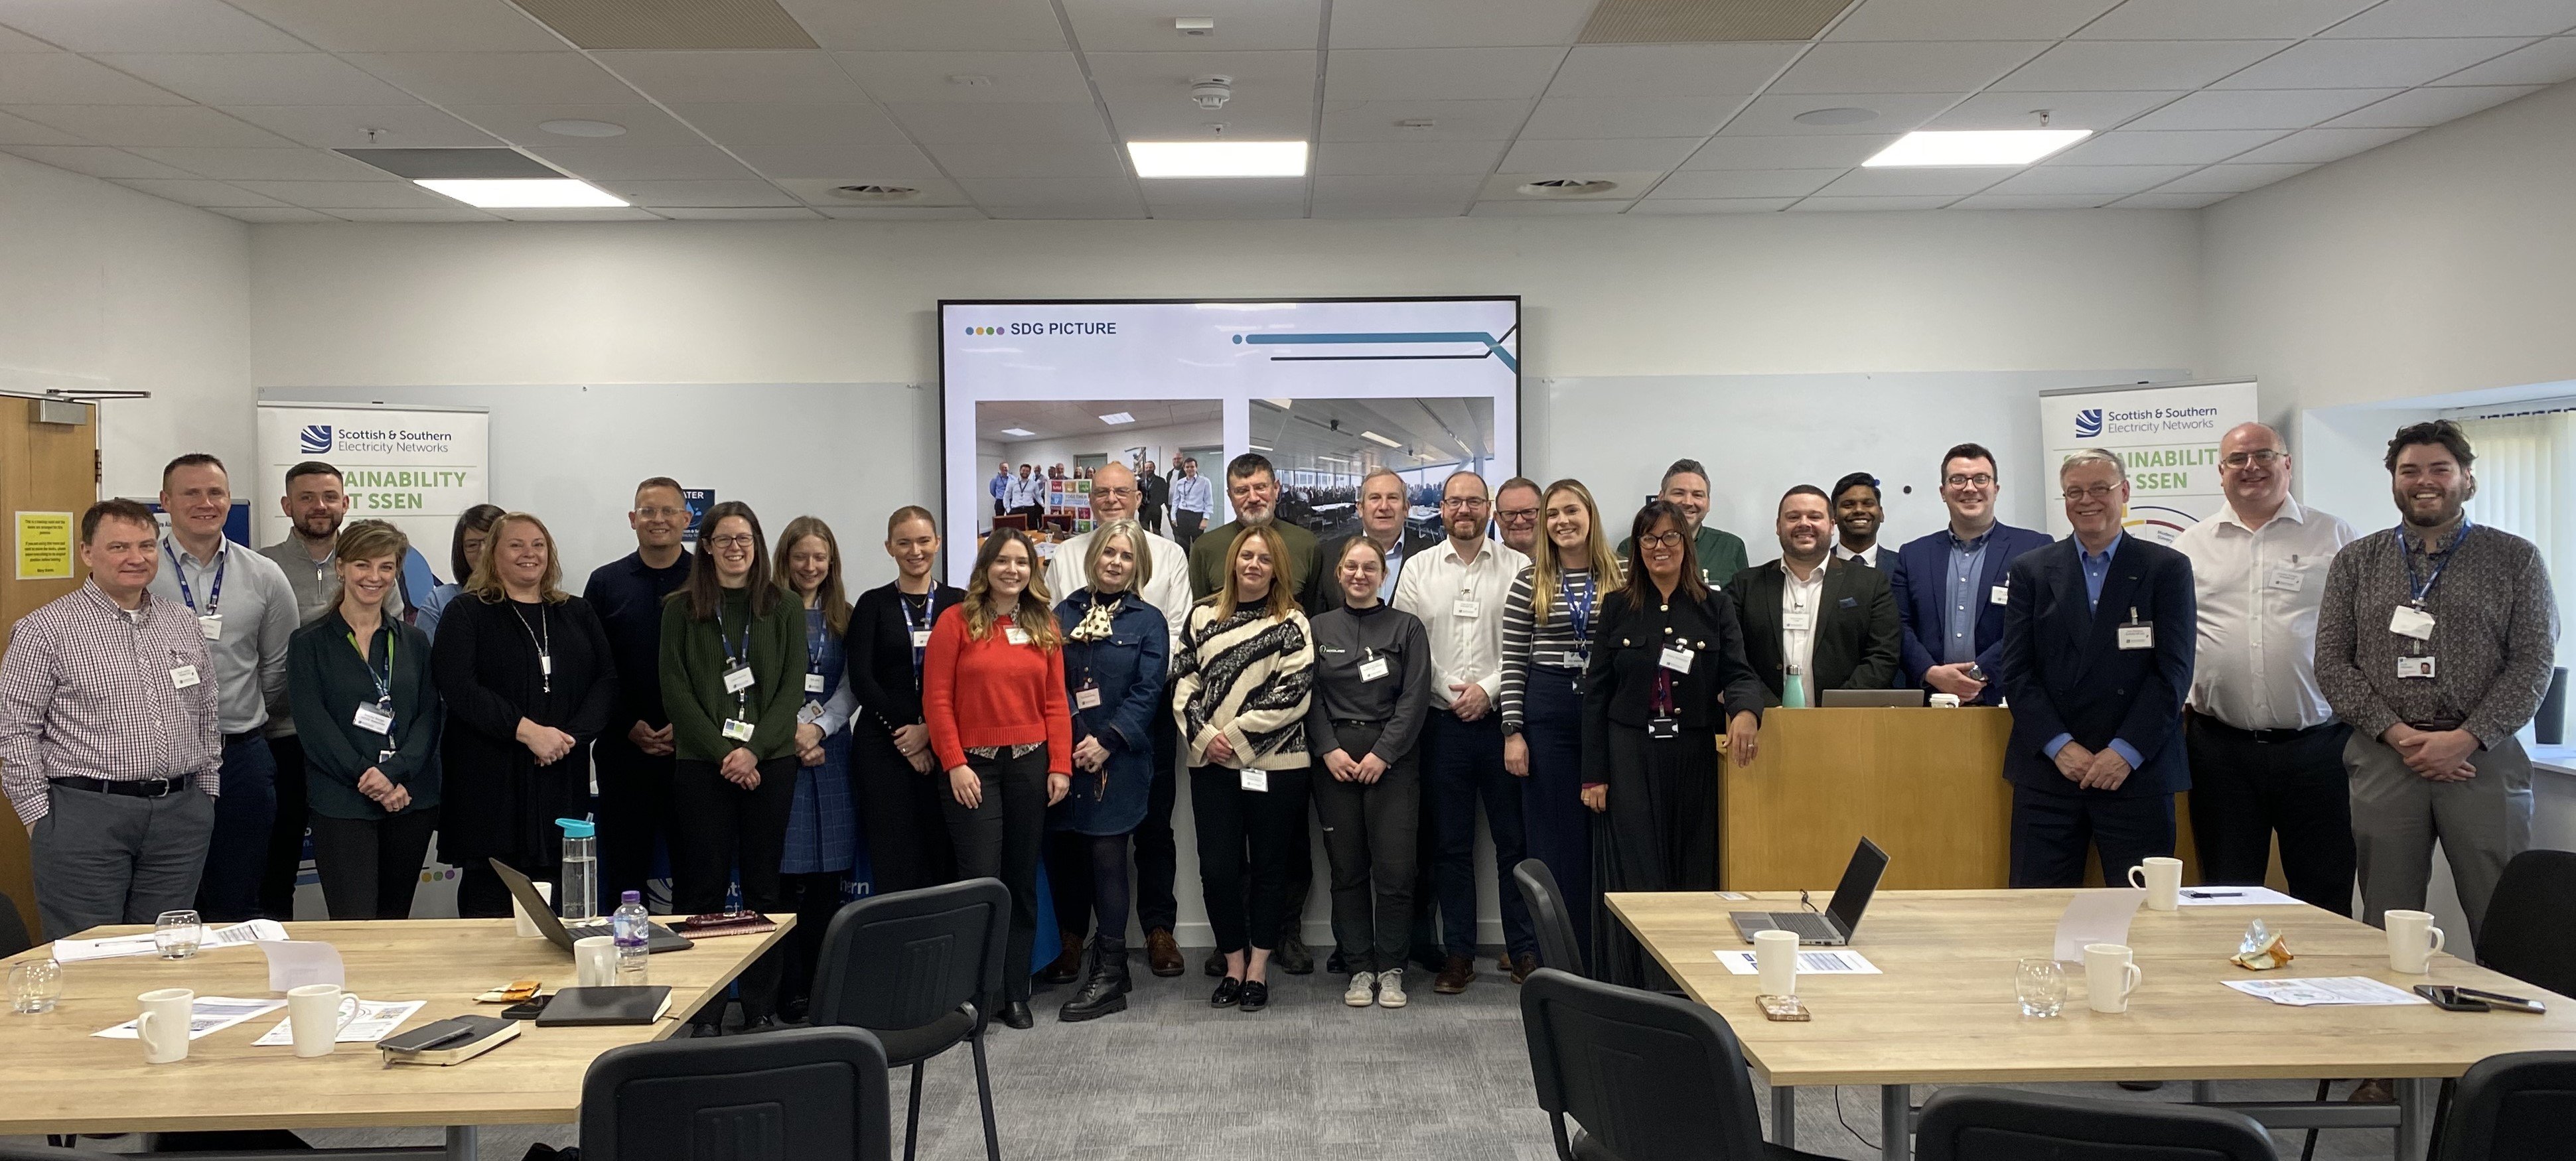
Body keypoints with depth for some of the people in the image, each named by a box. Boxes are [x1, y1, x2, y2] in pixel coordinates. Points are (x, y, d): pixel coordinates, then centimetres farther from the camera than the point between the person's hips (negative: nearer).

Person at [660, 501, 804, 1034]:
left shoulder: (783, 609, 8)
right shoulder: (681, 609, 6)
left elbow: (792, 688, 2)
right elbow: (676, 690, 0)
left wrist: (755, 749, -11)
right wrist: (721, 752, -10)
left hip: (769, 764, 1)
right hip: (701, 764, -1)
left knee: (763, 885, 4)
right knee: (703, 885, 0)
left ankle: (762, 1007, 10)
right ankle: (703, 1011, 7)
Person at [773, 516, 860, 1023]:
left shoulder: (844, 617, 13)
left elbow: (852, 687, 6)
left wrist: (818, 727, -9)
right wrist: (794, 733, -11)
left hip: (831, 749, 4)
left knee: (827, 876, 4)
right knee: (789, 873, -6)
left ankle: (821, 985, 11)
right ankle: (790, 990, 1)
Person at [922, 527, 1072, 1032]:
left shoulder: (1044, 627, 9)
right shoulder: (957, 621, -1)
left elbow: (1056, 703, 7)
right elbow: (937, 699, -4)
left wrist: (1060, 766, -1)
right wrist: (955, 764, -10)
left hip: (1030, 764, 3)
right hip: (974, 766, -3)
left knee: (1022, 881, 8)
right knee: (980, 880, -6)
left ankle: (1015, 994, 17)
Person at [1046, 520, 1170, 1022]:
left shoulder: (1148, 621, 4)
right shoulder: (1064, 613, 10)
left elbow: (1147, 693, -4)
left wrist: (1107, 742, -13)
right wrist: (1068, 744, -6)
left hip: (1119, 760, -3)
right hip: (1065, 756, 3)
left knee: (1107, 857, -4)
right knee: (1063, 853, 2)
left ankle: (1109, 977, 2)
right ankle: (1073, 949, 16)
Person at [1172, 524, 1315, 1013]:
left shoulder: (1292, 623, -1)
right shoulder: (1202, 616, 9)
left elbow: (1292, 694, -9)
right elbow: (1184, 680, 5)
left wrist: (1237, 736, -12)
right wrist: (1203, 734, -10)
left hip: (1275, 762, -2)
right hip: (1212, 763, 2)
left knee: (1269, 866, 7)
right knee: (1217, 867, 2)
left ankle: (1258, 968, 18)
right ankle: (1233, 964, 18)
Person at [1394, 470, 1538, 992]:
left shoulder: (1518, 568, 1)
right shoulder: (1419, 570, 6)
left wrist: (1489, 689, -11)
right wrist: (1448, 695, -6)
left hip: (1502, 720, -1)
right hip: (1442, 725, 1)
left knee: (1515, 840, 5)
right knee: (1450, 845, 8)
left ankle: (1523, 950, 16)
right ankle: (1458, 954, 17)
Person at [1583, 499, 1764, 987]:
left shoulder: (1715, 607, 7)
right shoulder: (1617, 607, 6)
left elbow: (1739, 673, -2)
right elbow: (1596, 693, 5)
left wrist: (1745, 710, -27)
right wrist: (1594, 773, -1)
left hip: (1695, 758, 1)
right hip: (1631, 757, -1)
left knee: (1694, 874, 3)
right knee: (1635, 877, -1)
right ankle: (1634, 995, 5)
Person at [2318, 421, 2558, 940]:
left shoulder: (2515, 559, 6)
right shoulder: (2356, 562, 9)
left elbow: (2533, 663, 0)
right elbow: (2331, 663, 4)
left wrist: (2466, 739, -12)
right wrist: (2397, 734, -8)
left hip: (2483, 760, -1)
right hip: (2383, 761, 1)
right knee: (2387, 931, 6)